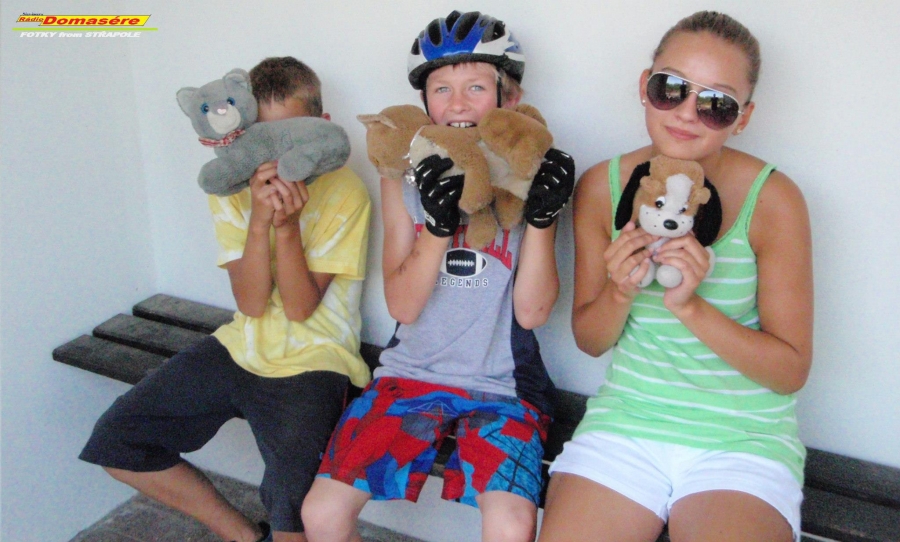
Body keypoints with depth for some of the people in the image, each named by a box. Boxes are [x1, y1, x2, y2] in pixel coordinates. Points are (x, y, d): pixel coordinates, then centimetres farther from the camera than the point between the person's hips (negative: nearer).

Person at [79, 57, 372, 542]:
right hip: (241, 349, 6)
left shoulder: (344, 193, -12)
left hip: (311, 363, -5)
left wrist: (287, 225, -28)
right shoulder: (231, 186, 0)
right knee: (114, 442, 0)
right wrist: (260, 220, -25)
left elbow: (300, 307, -15)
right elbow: (251, 303, -10)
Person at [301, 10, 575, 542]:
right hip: (412, 373, 2)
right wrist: (439, 222, -21)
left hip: (501, 384, -2)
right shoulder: (405, 177, 1)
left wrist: (543, 215, -21)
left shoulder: (528, 174, -3)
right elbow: (403, 306, -6)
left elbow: (533, 311, -7)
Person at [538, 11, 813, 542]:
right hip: (625, 422, 2)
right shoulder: (601, 187, -2)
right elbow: (590, 341, 5)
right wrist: (620, 294, -17)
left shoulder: (772, 199, -11)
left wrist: (690, 305, -22)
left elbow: (792, 369, -8)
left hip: (743, 439, -2)